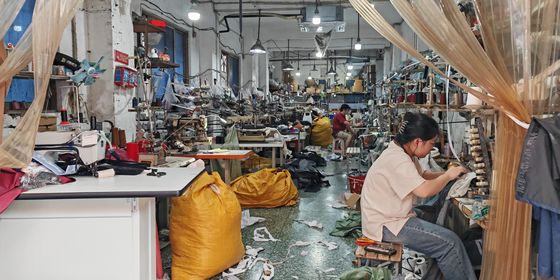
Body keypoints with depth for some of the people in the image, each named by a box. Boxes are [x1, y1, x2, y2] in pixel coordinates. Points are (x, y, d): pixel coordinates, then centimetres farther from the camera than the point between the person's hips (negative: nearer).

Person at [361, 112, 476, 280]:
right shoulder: (397, 160, -24)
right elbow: (424, 190, -31)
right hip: (386, 226, -10)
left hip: (394, 215, 10)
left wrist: (448, 174, 5)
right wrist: (448, 176, -13)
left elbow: (423, 176, 20)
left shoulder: (403, 153, 7)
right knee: (449, 243, -13)